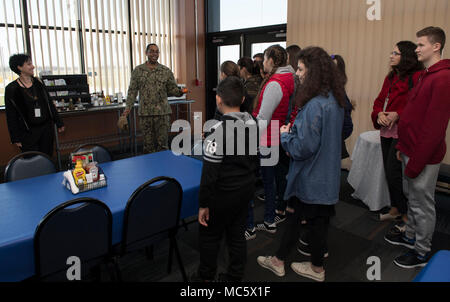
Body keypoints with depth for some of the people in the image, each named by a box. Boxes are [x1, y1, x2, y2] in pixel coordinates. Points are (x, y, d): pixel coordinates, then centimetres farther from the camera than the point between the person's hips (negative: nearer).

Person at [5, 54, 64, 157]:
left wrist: (59, 123, 12)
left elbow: (49, 104, 11)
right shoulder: (11, 89, -8)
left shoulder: (38, 82, 3)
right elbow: (11, 116, -4)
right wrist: (16, 138, -4)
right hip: (28, 133, -4)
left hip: (46, 129, 4)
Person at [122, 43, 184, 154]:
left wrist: (180, 92, -15)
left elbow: (172, 89, 7)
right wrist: (128, 107, -2)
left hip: (163, 112, -1)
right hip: (145, 113, 1)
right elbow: (132, 91, 7)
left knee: (163, 143, 1)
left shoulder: (166, 71, 5)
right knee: (148, 143, 8)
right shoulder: (138, 70, 6)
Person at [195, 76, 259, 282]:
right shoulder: (252, 123, -1)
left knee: (209, 235, 14)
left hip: (224, 195, -7)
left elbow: (210, 173, -22)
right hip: (247, 189, 7)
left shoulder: (219, 130, -25)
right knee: (237, 234, 19)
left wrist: (204, 204, -13)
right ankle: (235, 276, 34)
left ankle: (206, 276, 32)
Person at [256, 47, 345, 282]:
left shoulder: (315, 105, -27)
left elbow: (303, 147, -28)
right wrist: (294, 130, 7)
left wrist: (285, 134, -9)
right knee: (295, 215, 18)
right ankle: (279, 261, 34)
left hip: (311, 177, -8)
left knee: (314, 220, 11)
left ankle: (317, 269, 34)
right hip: (326, 173, 9)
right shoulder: (334, 99, 3)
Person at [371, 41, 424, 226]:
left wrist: (397, 114, -22)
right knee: (389, 172, 14)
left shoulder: (417, 77, -11)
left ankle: (407, 216, 8)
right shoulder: (391, 77, 15)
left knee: (394, 173, -8)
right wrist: (379, 114, -5)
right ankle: (395, 209, 30)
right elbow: (379, 100, 15)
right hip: (386, 131, 8)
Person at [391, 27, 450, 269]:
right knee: (412, 198, 21)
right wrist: (403, 147, 15)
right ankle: (411, 236, 39)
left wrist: (416, 162, -22)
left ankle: (422, 252, 20)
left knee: (422, 203, 4)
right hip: (411, 150, 9)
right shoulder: (426, 76, 13)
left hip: (424, 155, -9)